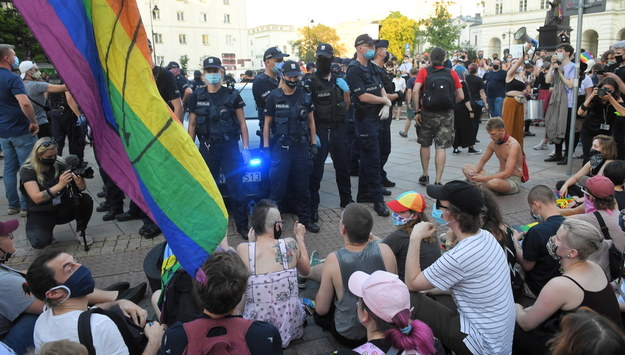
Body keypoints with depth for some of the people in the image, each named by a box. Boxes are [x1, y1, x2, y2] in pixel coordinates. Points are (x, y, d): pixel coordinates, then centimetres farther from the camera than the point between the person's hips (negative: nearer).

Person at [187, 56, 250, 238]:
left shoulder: (232, 95, 3)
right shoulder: (196, 97, 7)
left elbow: (242, 123, 4)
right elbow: (192, 125, 9)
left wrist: (246, 148, -3)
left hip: (230, 146, -2)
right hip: (207, 148, 2)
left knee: (236, 187, -2)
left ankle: (242, 226, 7)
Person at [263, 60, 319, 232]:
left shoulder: (305, 96, 7)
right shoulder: (273, 97, -1)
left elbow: (311, 121, 13)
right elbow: (267, 124, 1)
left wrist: (314, 143, 7)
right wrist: (266, 147, -4)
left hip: (302, 147, 3)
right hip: (281, 147, -2)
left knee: (303, 186, 11)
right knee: (278, 188, -1)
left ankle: (305, 218, 25)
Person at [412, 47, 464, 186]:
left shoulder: (424, 71, 0)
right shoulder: (452, 73, 4)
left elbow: (415, 91, -13)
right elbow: (461, 96, 2)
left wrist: (417, 111, -8)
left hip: (428, 113, 0)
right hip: (447, 114, 1)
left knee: (425, 144, 17)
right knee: (441, 147, 2)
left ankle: (425, 175, 25)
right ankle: (438, 180, -2)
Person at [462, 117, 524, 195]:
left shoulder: (513, 145, -21)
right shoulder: (493, 143, 1)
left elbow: (507, 173, -28)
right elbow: (482, 161, 10)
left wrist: (484, 178, -31)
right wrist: (474, 172, -13)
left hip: (513, 180, -8)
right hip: (501, 176, 8)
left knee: (493, 183, -42)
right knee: (466, 167, -1)